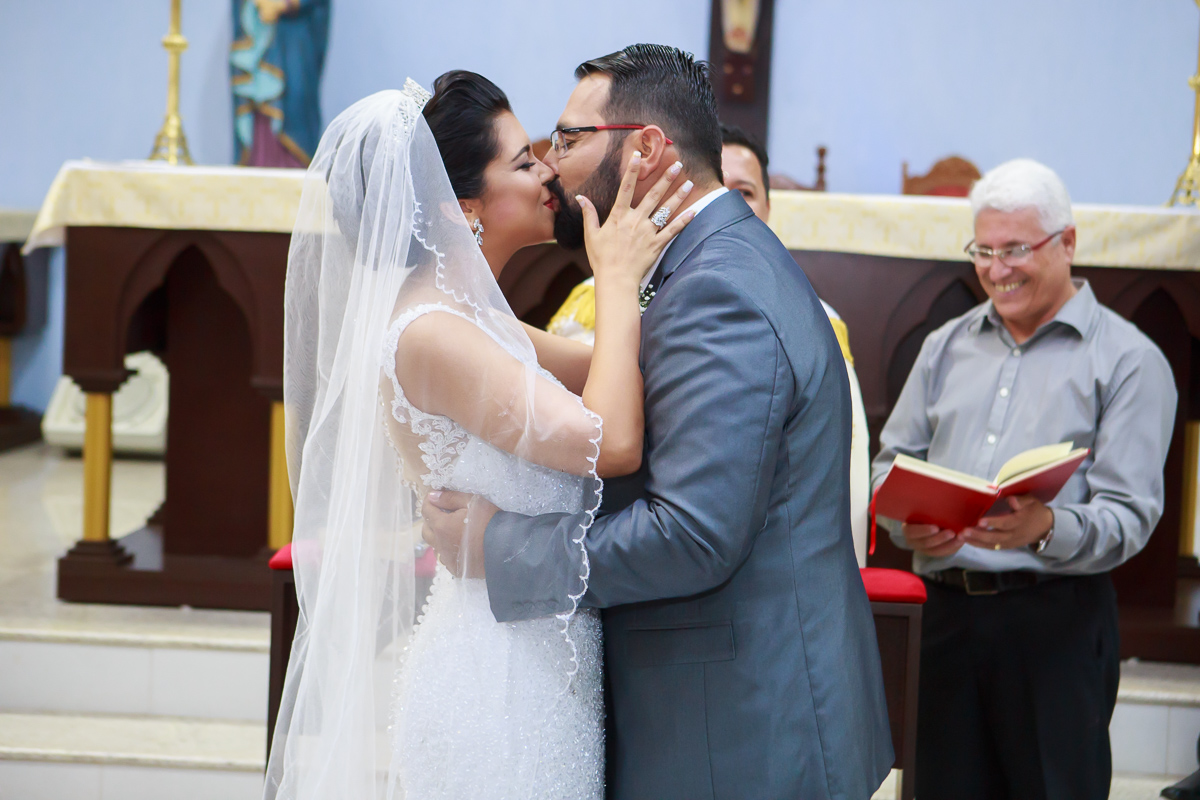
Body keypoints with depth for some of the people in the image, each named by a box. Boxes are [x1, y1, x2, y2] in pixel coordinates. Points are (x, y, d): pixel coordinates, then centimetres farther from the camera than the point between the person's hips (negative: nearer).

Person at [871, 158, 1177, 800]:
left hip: (1057, 619, -4)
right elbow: (894, 460, 17)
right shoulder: (947, 346, 16)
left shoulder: (1129, 360, 0)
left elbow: (1129, 515, -8)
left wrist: (1046, 528, -27)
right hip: (947, 613, 4)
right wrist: (906, 522, -6)